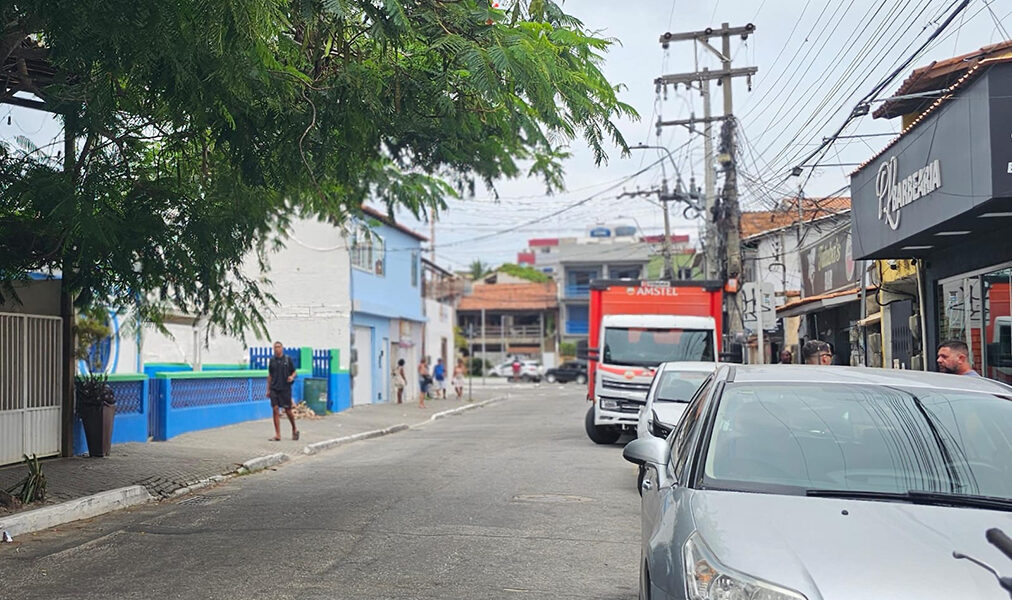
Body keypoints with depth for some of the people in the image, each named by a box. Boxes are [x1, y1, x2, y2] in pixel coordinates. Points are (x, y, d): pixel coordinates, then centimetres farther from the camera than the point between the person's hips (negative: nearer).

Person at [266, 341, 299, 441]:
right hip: (274, 389, 2)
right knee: (275, 410, -5)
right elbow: (270, 375, 14)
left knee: (288, 410, 1)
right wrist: (268, 389, 12)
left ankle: (294, 430, 25)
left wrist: (292, 377, -16)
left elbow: (294, 372, 7)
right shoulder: (272, 360, 8)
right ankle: (277, 435, -1)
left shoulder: (288, 359, 1)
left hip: (285, 388, -2)